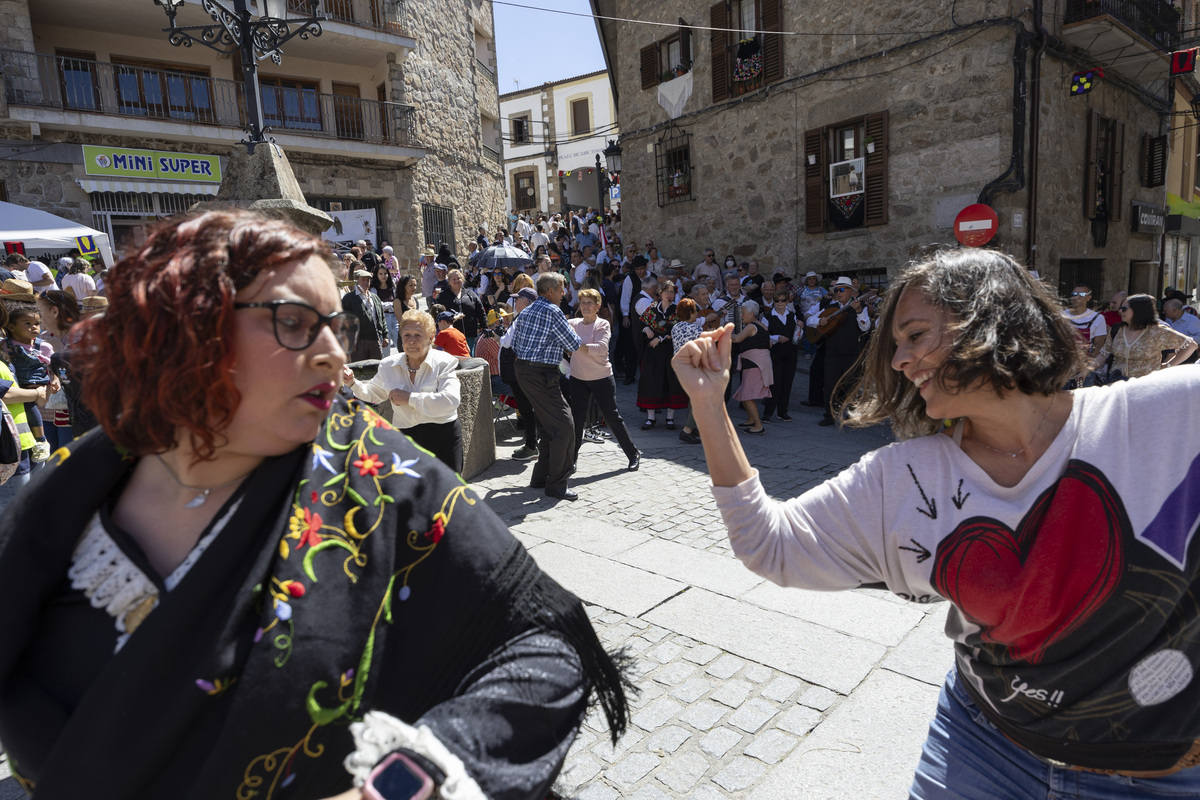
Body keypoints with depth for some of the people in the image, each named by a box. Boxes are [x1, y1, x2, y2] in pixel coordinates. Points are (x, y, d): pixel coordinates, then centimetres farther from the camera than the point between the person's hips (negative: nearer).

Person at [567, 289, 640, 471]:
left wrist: (577, 345, -34)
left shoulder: (603, 324, -9)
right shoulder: (572, 324, 2)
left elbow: (601, 348, -24)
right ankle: (572, 456, 20)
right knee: (576, 418, 4)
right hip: (578, 378, 3)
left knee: (612, 416, 3)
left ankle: (633, 454, 17)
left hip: (601, 378, -3)